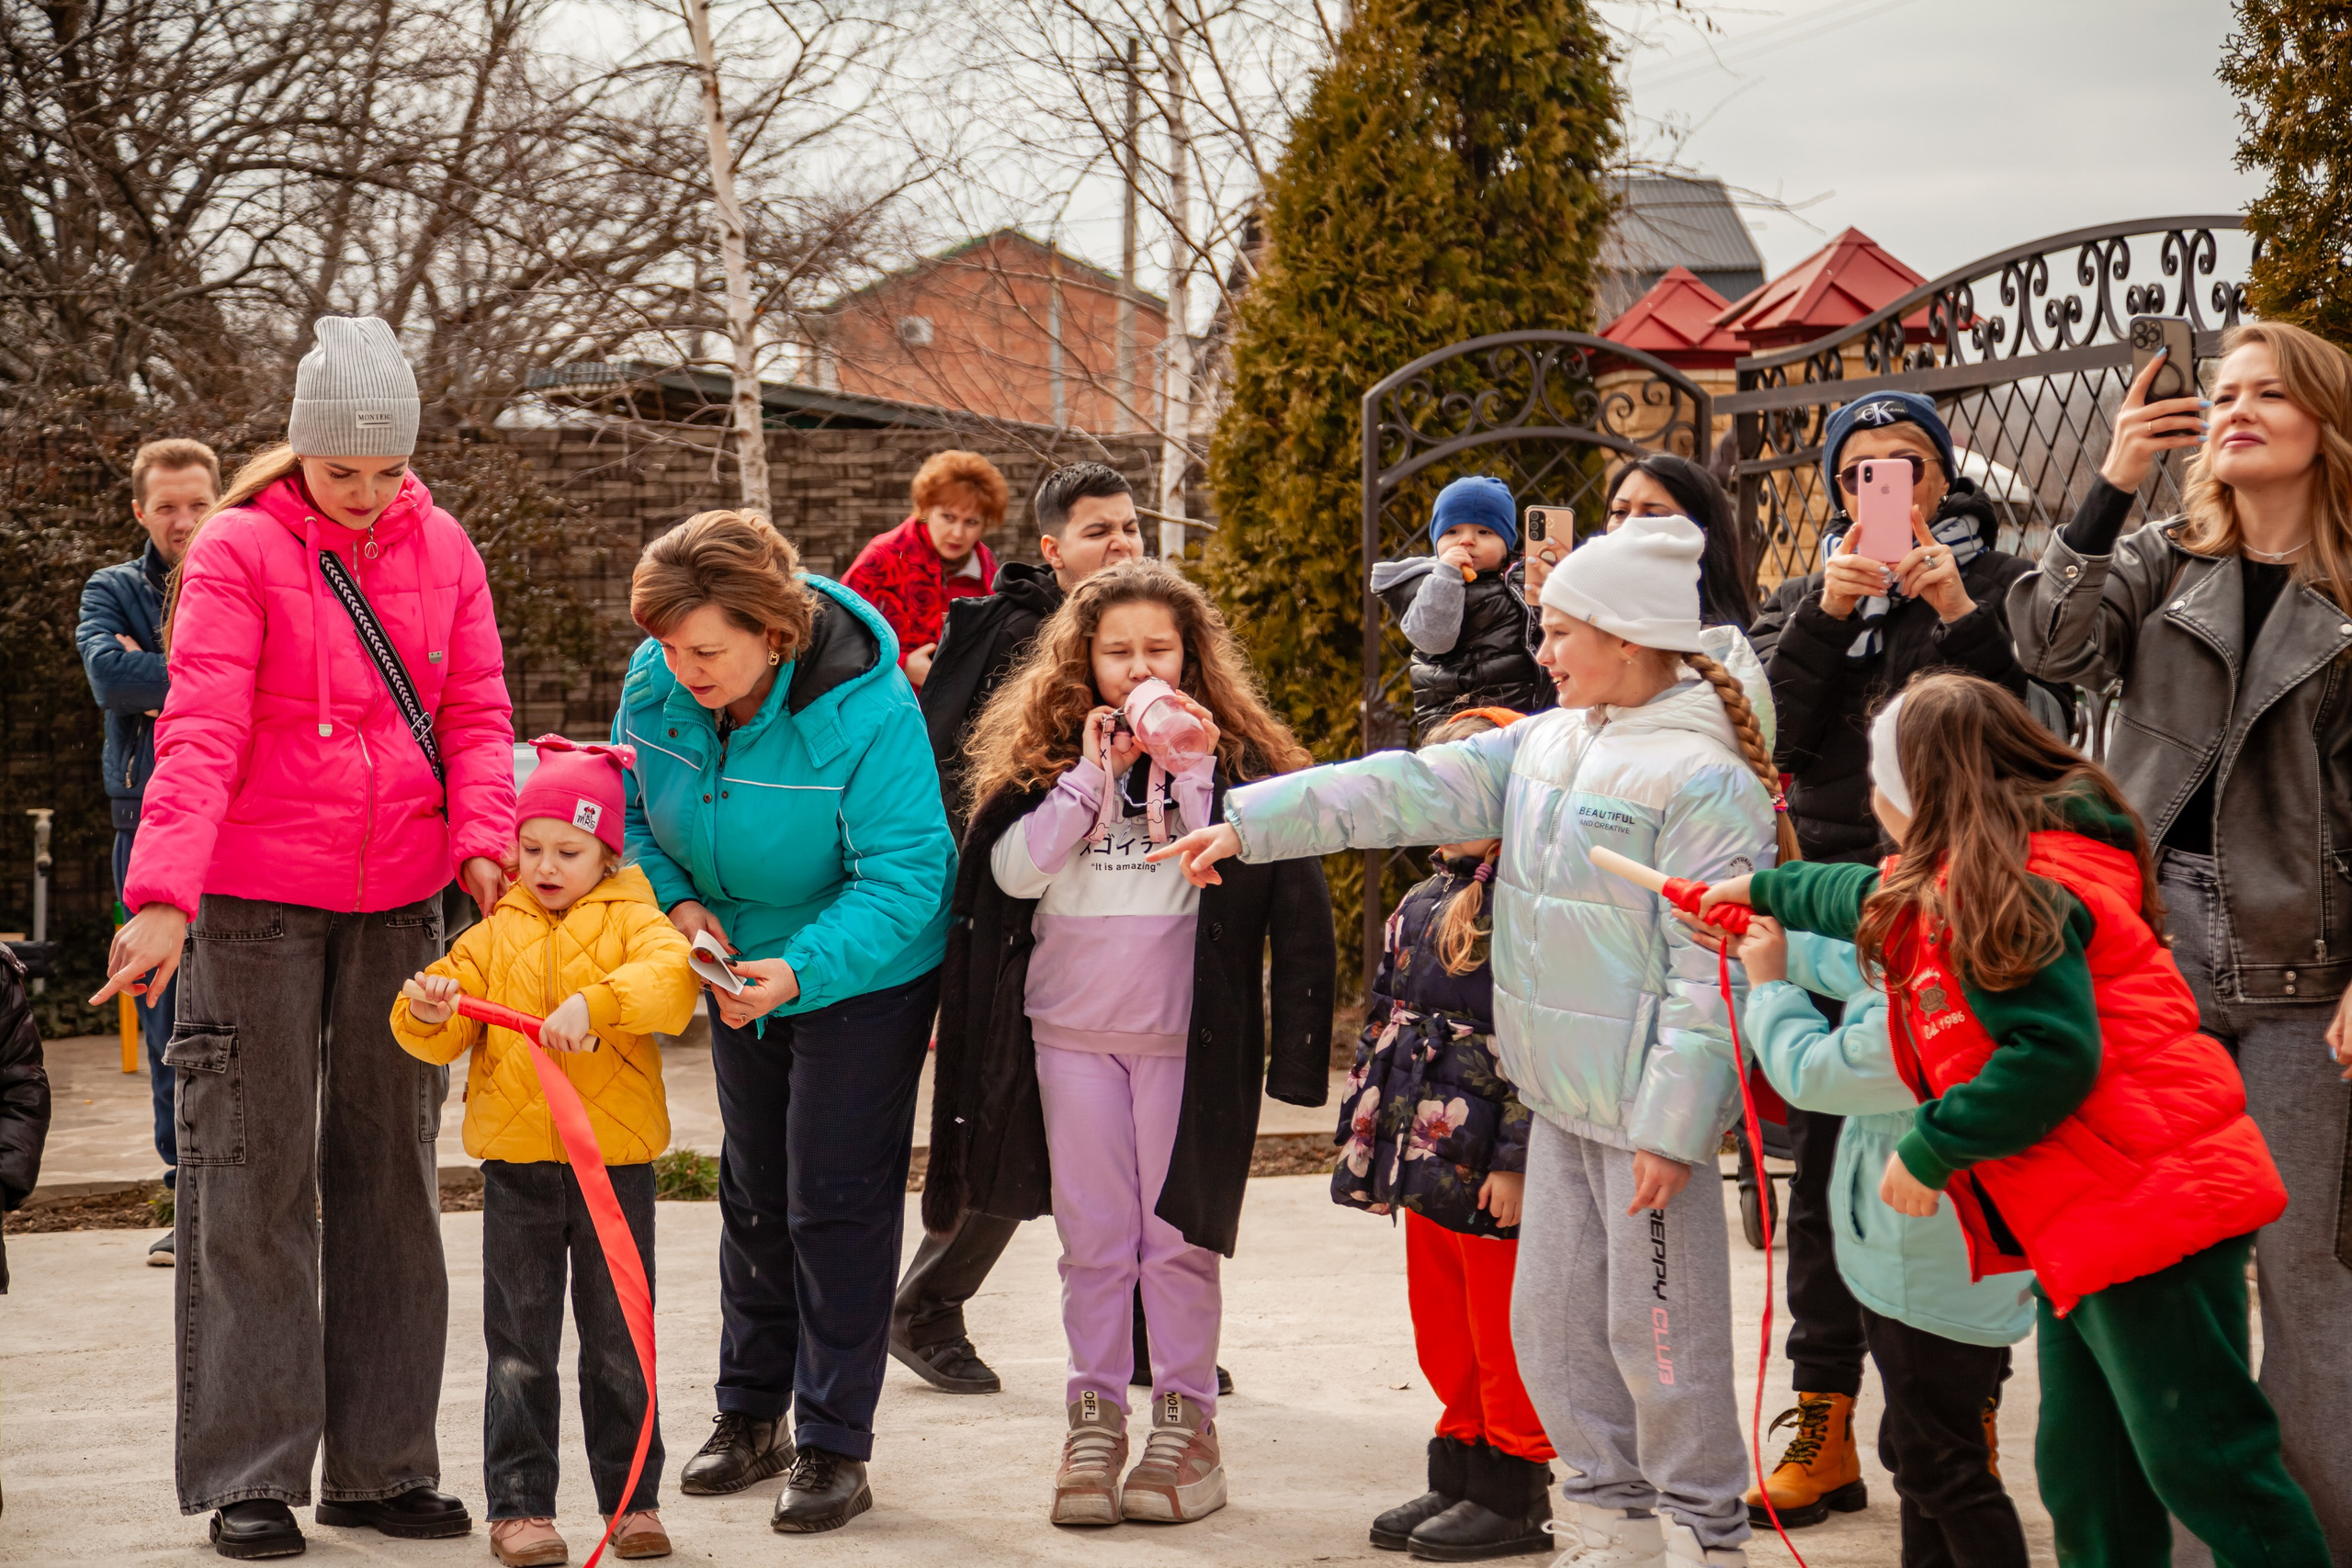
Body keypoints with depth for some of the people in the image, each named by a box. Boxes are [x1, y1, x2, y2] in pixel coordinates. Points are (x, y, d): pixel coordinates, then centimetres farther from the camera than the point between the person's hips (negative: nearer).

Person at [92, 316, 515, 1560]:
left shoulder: (442, 548, 6)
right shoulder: (238, 552, -8)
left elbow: (476, 711, 5)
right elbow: (200, 736, -17)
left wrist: (481, 840, -12)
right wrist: (162, 896, -28)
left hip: (401, 906, 5)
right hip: (255, 902, -4)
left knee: (391, 1173, 9)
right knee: (252, 1181, -1)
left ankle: (381, 1466, 18)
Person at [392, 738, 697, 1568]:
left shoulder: (631, 919, 1)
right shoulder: (494, 934, 10)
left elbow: (669, 980, -20)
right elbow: (445, 1038, 7)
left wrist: (594, 1003, -34)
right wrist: (428, 1013, -16)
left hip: (616, 1161, -2)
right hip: (517, 1164, 2)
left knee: (619, 1343, 7)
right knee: (519, 1347, 5)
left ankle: (632, 1498, 17)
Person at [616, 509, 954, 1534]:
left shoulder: (867, 710, -32)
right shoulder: (656, 684, -16)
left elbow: (902, 877, -30)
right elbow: (633, 809, 2)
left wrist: (800, 970, -42)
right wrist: (677, 902, -16)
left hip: (864, 975, -6)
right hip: (740, 963, 6)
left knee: (837, 1202, -6)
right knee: (753, 1191, 16)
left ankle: (833, 1448, 4)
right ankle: (750, 1413, 30)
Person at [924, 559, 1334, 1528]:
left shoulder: (1229, 754, 1)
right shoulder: (1047, 755, 5)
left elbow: (1242, 872, -11)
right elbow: (1011, 872, -8)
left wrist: (1192, 772, -18)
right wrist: (1093, 777, -12)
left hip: (1186, 1032, -2)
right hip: (1071, 1029, 2)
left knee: (1177, 1233, 2)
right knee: (1091, 1235, 8)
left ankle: (1186, 1418, 12)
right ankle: (1095, 1416, 16)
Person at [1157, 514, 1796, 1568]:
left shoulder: (1703, 779, -16)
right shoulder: (1550, 742, 10)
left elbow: (1711, 968, -19)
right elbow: (1411, 790, 7)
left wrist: (1673, 1125, -21)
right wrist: (1248, 823, 2)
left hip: (1646, 1107, -9)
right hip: (1561, 1096, 9)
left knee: (1657, 1331, -1)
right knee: (1551, 1321, 14)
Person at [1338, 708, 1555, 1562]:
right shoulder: (1421, 905, 13)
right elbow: (1383, 1027, 20)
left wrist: (1518, 1160, -21)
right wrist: (1363, 1134, 18)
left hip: (1492, 1170, -9)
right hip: (1427, 1158, 9)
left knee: (1502, 1330, 1)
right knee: (1443, 1329, 16)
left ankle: (1513, 1493, 12)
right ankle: (1461, 1473, 28)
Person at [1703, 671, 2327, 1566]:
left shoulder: (2009, 891, -16)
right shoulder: (1958, 883, 17)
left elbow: (2053, 1053, -25)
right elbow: (1877, 900, 40)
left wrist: (1928, 1150, -16)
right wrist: (1768, 890, 54)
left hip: (2147, 1214, -11)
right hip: (2081, 1227, 11)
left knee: (2203, 1466, -7)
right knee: (2089, 1485, 14)